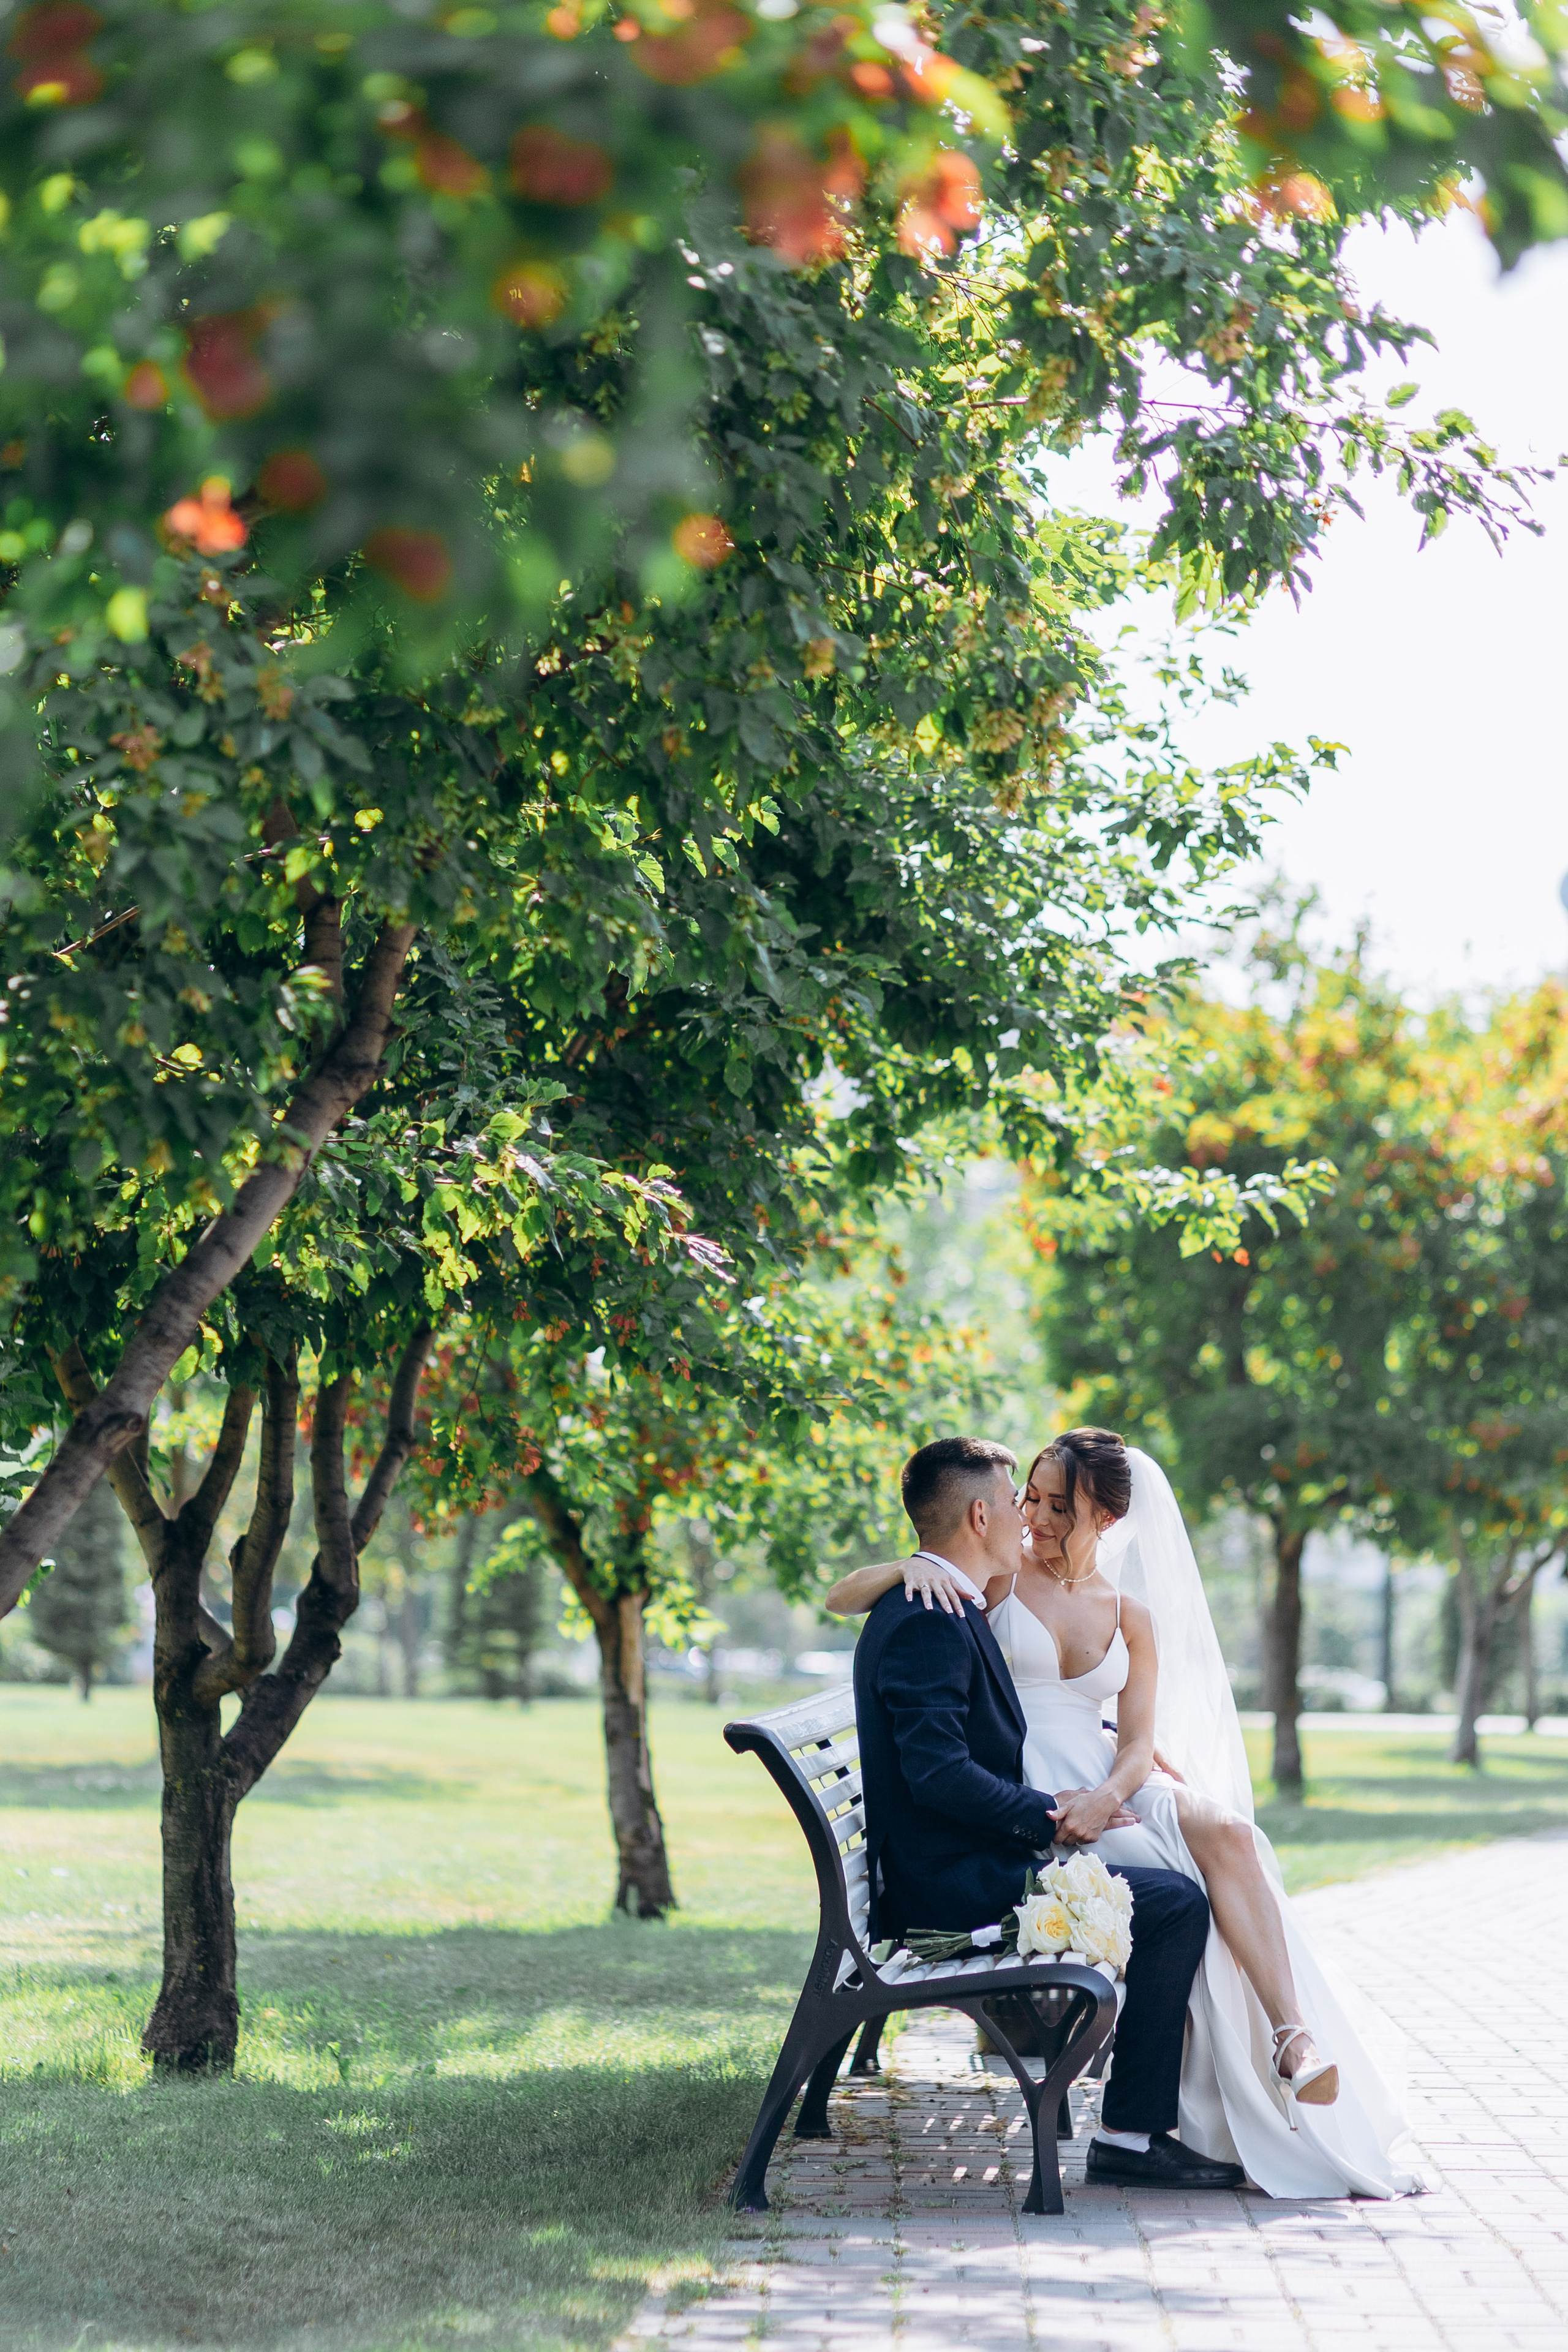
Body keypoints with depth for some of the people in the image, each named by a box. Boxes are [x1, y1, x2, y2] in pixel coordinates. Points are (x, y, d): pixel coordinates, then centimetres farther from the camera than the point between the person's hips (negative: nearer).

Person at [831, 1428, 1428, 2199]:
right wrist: (909, 1567, -23)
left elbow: (1138, 1745, 6)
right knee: (1189, 1887, -28)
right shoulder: (995, 1577, 3)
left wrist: (1105, 1798, -17)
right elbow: (840, 1599, -2)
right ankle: (1292, 2043, -23)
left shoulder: (1131, 1615, 13)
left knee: (1228, 1831, -28)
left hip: (1106, 1786, 4)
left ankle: (1293, 2039, -34)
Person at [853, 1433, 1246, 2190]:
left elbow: (1018, 1720, 31)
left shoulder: (939, 1609, 15)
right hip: (952, 1885, -11)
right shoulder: (929, 1621, -18)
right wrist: (1052, 1815, -21)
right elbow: (940, 1774, -26)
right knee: (1175, 1901, -15)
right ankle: (1131, 2135, -12)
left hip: (966, 1866, 11)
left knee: (1171, 1886, 15)